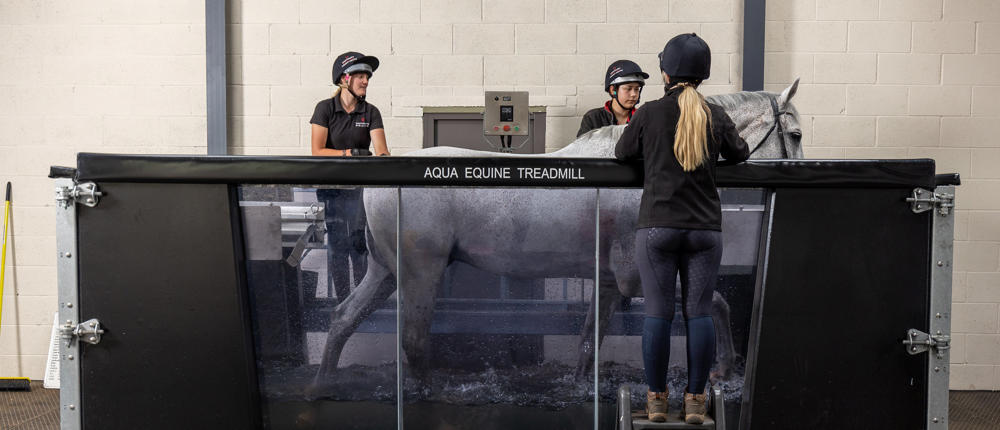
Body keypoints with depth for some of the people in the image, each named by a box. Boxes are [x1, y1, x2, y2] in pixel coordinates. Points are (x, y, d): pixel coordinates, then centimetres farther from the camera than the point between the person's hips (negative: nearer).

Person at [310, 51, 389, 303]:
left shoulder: (370, 112, 5)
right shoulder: (325, 108, -2)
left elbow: (381, 149, -5)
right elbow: (317, 152, -9)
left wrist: (383, 158, -29)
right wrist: (350, 153, -21)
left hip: (361, 186, 2)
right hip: (331, 186, -1)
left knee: (361, 244, -5)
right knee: (337, 244, -2)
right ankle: (342, 302, 4)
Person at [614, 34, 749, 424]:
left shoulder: (648, 114, -3)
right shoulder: (716, 117, 3)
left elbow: (623, 153, 12)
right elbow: (739, 154, 20)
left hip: (657, 226, -2)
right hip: (705, 227, 2)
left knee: (658, 312, 2)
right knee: (699, 312, 4)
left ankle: (656, 399, 8)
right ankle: (695, 400, 7)